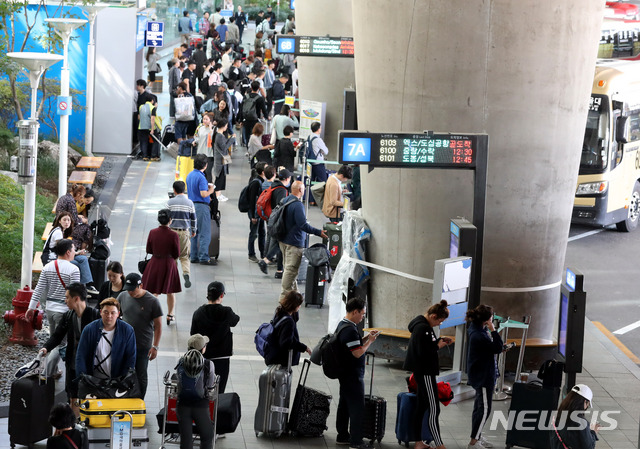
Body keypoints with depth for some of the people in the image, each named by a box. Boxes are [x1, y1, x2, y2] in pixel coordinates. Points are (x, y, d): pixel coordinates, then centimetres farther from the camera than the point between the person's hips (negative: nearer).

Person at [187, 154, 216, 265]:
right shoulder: (201, 177, -17)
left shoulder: (189, 176, 11)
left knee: (194, 233, 13)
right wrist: (210, 190, -2)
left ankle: (194, 257, 15)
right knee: (204, 233, -5)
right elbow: (203, 194, -23)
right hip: (201, 206, -9)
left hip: (192, 205, 9)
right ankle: (204, 258, -8)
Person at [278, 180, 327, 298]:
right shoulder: (297, 205, -21)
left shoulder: (286, 201, 7)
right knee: (291, 269, -5)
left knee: (289, 268, 18)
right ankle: (285, 295, -3)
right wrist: (319, 232, -23)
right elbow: (303, 225, -28)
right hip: (294, 242, -10)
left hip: (284, 240, 10)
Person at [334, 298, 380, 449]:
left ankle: (342, 436, 25)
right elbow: (358, 353, -24)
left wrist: (366, 338, 9)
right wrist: (370, 341, -11)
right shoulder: (350, 330, -24)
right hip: (353, 375, -10)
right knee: (357, 407, -3)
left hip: (345, 373, 10)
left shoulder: (342, 325, 9)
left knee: (344, 405, 17)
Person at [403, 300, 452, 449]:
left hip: (422, 372, 11)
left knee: (422, 406, 14)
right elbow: (423, 353, -24)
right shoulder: (422, 328, -20)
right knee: (433, 409, -9)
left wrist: (439, 340, 7)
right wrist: (438, 346, -12)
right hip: (425, 372, -11)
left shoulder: (423, 325, 11)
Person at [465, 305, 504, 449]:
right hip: (483, 376, -11)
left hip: (482, 375, 11)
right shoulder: (479, 336, -28)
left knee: (480, 407, 21)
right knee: (484, 409, -5)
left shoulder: (476, 329, 4)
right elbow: (497, 348, -24)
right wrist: (493, 330, -23)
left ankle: (477, 437, 33)